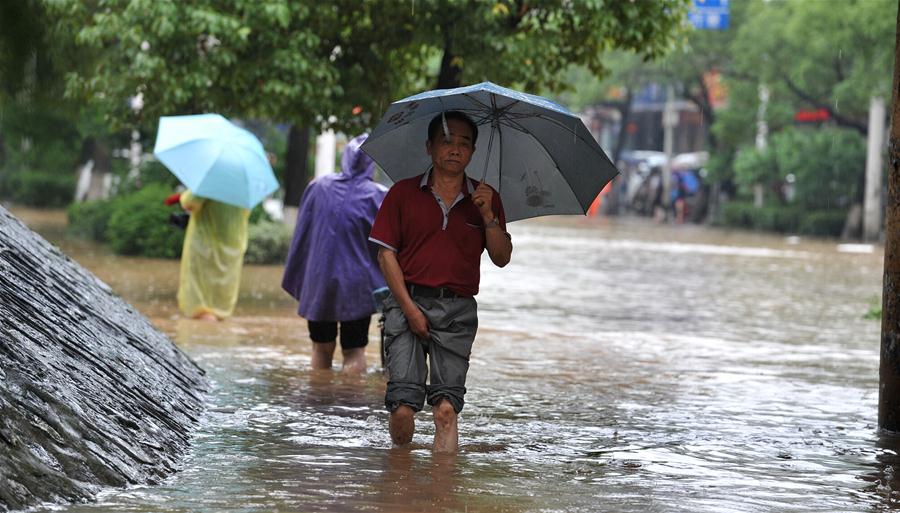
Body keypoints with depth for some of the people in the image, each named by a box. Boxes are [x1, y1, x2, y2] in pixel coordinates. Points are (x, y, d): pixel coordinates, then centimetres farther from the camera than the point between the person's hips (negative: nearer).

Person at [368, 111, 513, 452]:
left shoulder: (484, 198, 13)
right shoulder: (404, 193, 8)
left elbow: (502, 258, 8)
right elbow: (386, 254, 4)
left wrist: (488, 215, -8)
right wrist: (409, 308, -6)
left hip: (458, 309, 1)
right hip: (407, 301, -1)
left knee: (446, 407, -9)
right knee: (403, 407, -12)